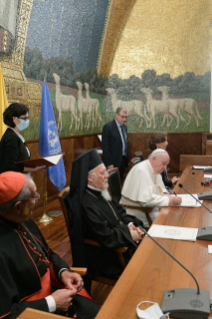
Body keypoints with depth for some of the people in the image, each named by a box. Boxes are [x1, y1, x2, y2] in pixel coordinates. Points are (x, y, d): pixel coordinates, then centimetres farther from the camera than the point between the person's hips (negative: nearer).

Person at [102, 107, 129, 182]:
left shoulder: (124, 127, 12)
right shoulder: (108, 127, -12)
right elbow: (105, 146, -15)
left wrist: (126, 158, 12)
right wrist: (109, 164, -17)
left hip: (123, 161, 7)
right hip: (113, 162, -7)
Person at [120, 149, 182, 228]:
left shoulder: (155, 169, 9)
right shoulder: (141, 170, -21)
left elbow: (160, 188, 21)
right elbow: (146, 199, -28)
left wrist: (165, 194, -2)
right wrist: (169, 200, -26)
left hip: (148, 208, 9)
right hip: (137, 212, -9)